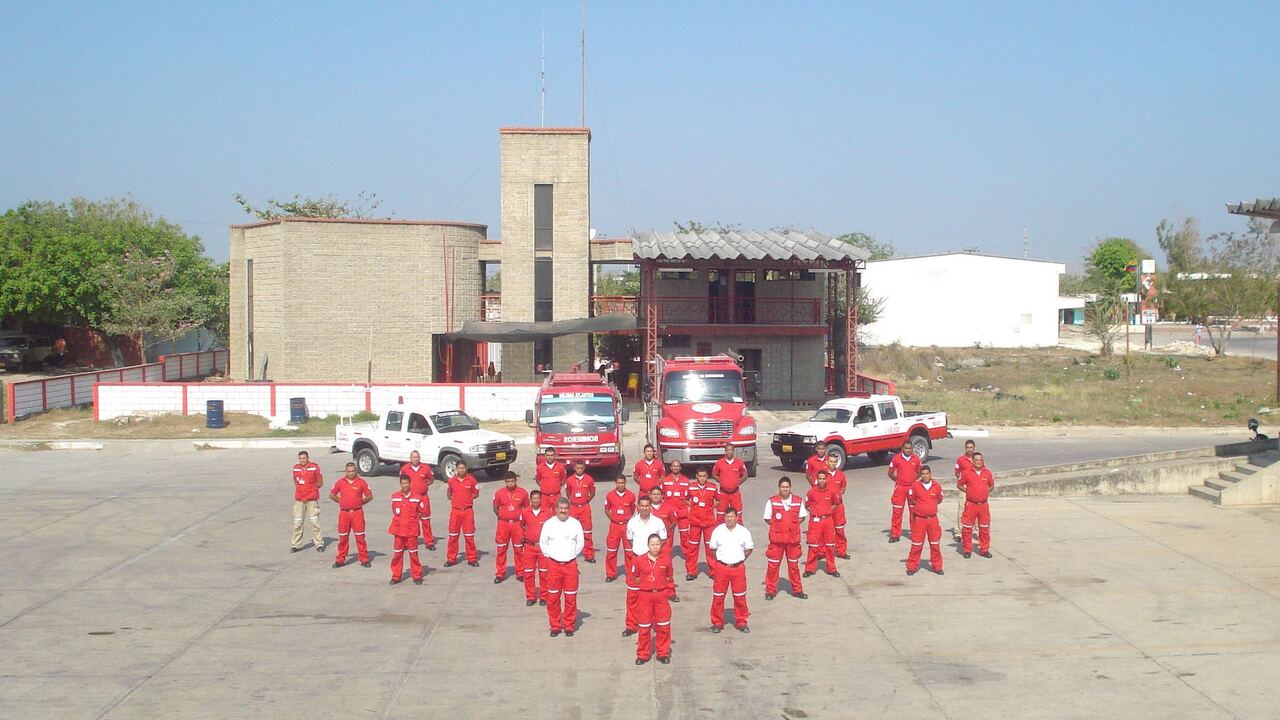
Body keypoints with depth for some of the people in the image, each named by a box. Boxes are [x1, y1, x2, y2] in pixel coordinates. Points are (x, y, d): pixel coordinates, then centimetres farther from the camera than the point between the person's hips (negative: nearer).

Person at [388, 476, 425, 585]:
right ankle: (396, 576, 13)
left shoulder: (417, 498, -2)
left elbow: (420, 513, 5)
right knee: (397, 553, 5)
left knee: (413, 553, 3)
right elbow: (394, 512, 14)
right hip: (398, 530, 2)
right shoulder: (394, 497, 3)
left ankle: (417, 576, 11)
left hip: (412, 531, -2)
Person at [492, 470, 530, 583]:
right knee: (501, 549, 3)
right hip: (503, 524, 1)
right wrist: (501, 516, 4)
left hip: (517, 524, 0)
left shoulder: (523, 493, -4)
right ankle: (500, 574, 12)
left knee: (519, 550, 5)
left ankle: (520, 573, 15)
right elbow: (495, 508, 10)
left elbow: (526, 508, 7)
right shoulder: (499, 493, -3)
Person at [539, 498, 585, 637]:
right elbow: (543, 542, 8)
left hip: (570, 564, 0)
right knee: (553, 597, 2)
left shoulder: (575, 523, 1)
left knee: (571, 597, 2)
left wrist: (573, 555, 7)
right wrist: (549, 555, 4)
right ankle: (555, 626, 13)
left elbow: (581, 542, 10)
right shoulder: (549, 524, 1)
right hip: (553, 564, 0)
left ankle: (569, 626, 13)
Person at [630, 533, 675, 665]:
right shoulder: (639, 560, -5)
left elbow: (668, 577, 10)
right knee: (644, 626, 7)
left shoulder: (666, 560, -1)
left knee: (663, 626, 5)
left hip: (662, 595, 1)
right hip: (645, 595, -1)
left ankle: (663, 653, 18)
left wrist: (669, 590, 2)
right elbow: (635, 577, 7)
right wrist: (644, 585, 4)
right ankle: (643, 654, 18)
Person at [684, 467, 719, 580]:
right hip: (695, 521, 1)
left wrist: (712, 507, 0)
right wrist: (692, 506, 1)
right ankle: (691, 571, 13)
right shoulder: (691, 487, -1)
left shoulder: (713, 487, -3)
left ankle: (713, 571, 10)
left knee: (711, 546, 1)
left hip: (709, 521, -1)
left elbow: (718, 500, 11)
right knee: (692, 546, 5)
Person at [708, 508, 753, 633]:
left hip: (738, 567, 0)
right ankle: (717, 622, 12)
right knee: (718, 595, 2)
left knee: (740, 596, 5)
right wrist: (719, 560, 2)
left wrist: (740, 560, 3)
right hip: (721, 567, 0)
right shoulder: (718, 530, 0)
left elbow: (749, 549, 9)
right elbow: (712, 548, 9)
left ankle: (741, 622, 17)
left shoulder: (744, 531, 0)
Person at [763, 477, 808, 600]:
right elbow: (767, 518, 4)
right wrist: (778, 525, -6)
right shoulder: (772, 501, -3)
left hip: (793, 538, 1)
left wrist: (792, 525, -3)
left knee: (794, 565, 11)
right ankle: (770, 590, 12)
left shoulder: (798, 501, 1)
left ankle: (797, 590, 21)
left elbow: (802, 517, 10)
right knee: (773, 565, 2)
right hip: (776, 538, -1)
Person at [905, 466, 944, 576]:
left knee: (935, 544, 9)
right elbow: (911, 499, 8)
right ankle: (912, 566, 9)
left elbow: (939, 500, 13)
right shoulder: (915, 486, -7)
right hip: (919, 519, -2)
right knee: (916, 544, 0)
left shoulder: (937, 486, -2)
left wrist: (931, 505, 8)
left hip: (933, 519, 2)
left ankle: (937, 566, 21)